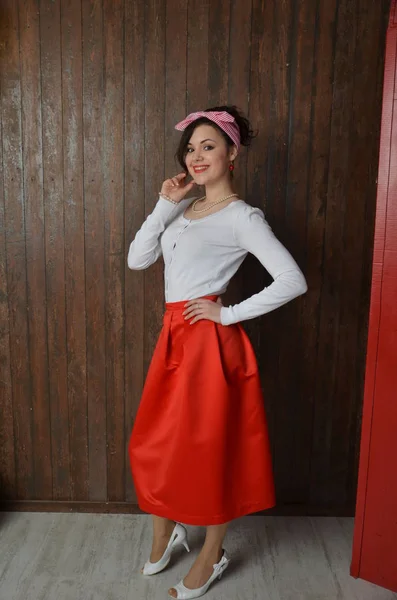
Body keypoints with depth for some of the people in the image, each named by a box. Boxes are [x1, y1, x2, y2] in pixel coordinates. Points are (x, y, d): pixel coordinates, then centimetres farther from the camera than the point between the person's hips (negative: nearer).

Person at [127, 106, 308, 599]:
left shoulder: (241, 216, -9)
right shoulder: (184, 209, 13)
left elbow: (292, 281, -18)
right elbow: (137, 260, 8)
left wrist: (229, 314, -13)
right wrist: (164, 205, 0)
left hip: (209, 339, -7)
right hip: (174, 336, 8)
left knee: (209, 446, 6)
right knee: (152, 443, 15)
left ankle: (212, 555, 30)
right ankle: (166, 534, 40)